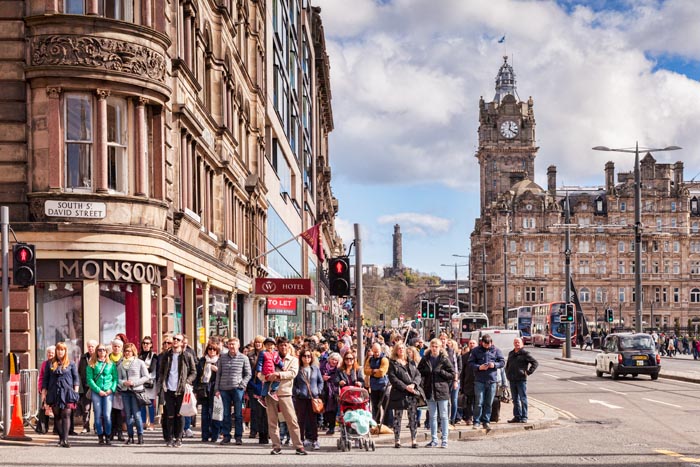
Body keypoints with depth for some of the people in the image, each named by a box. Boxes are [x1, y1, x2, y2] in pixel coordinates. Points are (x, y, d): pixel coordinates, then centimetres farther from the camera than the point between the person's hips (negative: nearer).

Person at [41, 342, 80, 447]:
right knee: (57, 416, 6)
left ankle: (65, 439, -17)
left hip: (67, 392, -2)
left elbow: (76, 378, 7)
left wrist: (75, 392, -2)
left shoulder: (71, 364, 8)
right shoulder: (50, 364, 11)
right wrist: (43, 392, 6)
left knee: (66, 415, -12)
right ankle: (61, 437, 15)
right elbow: (45, 379, 12)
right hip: (54, 393, 2)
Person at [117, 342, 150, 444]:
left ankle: (140, 435, 0)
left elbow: (146, 377, 0)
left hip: (136, 391, -3)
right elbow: (118, 378, 11)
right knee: (128, 415, 4)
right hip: (125, 391, 3)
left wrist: (134, 382, -9)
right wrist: (124, 383, -10)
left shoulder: (140, 362, 3)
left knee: (136, 414, -9)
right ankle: (130, 436, 9)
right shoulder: (120, 364, 12)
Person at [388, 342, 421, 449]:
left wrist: (413, 384, -11)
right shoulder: (392, 363, 3)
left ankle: (414, 440, 6)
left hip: (413, 393, 3)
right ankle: (397, 440, 5)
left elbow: (418, 375, 9)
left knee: (413, 417, 2)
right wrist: (405, 387, -15)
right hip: (399, 393, -3)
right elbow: (393, 378, -8)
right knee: (397, 417, 0)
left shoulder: (411, 362, 16)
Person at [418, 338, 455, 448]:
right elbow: (418, 371, 12)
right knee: (432, 416, 9)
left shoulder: (444, 359, -3)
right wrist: (426, 371, -6)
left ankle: (444, 440, 7)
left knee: (443, 416, 2)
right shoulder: (425, 359, 6)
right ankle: (434, 440, 16)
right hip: (429, 390, 3)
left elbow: (452, 374, -3)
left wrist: (441, 372, -14)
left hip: (442, 390, -3)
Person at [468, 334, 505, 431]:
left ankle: (486, 421, 16)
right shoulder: (475, 351, 3)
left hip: (492, 380, 2)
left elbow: (502, 362, 8)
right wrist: (479, 367, -16)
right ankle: (476, 422, 3)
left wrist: (495, 365, -11)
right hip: (479, 380, -2)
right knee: (479, 402, -6)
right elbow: (470, 363, 1)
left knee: (489, 403, 6)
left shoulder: (496, 351, 7)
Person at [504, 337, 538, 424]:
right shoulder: (511, 354, 16)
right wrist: (507, 373, 15)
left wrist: (528, 372, -10)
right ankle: (517, 416, 15)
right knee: (515, 399, 10)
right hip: (512, 380, 7)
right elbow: (507, 365, 29)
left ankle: (524, 417, 0)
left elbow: (535, 362, -6)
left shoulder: (525, 353, -4)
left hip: (521, 379, -7)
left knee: (523, 399, -3)